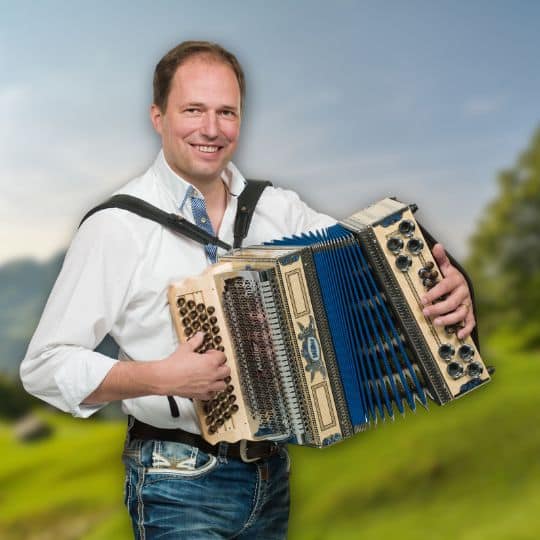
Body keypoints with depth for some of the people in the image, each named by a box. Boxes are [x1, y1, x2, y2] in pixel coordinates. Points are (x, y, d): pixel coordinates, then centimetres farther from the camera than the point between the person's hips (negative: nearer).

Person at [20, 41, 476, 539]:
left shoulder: (278, 208, 2)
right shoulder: (119, 226, -12)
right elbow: (44, 367, -12)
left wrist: (445, 286, -21)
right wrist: (159, 377, -24)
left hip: (273, 473, 6)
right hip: (179, 487, -5)